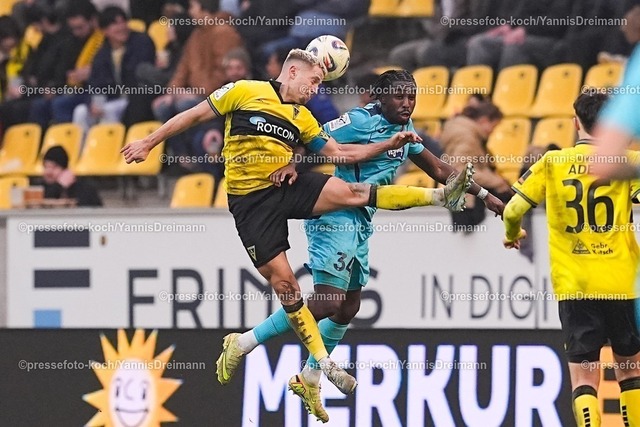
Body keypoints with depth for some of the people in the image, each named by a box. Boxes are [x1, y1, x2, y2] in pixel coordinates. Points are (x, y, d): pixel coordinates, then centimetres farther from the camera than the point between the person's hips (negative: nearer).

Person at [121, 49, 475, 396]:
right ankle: (323, 361, -4)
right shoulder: (244, 92, -2)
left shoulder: (302, 118, 13)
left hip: (287, 188, 5)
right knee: (283, 281, -8)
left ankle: (440, 196, -19)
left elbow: (339, 153, 16)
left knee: (351, 192, -16)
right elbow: (194, 115, 4)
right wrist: (149, 142, 4)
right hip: (250, 199, -5)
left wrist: (387, 145, 7)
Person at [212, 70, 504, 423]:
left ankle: (308, 379, 28)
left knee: (348, 308, 14)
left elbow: (439, 170, 23)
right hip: (336, 218, -9)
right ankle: (245, 343, -11)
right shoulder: (360, 122, -14)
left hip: (361, 226, 9)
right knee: (327, 303, -18)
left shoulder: (405, 130, 12)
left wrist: (485, 196, 25)